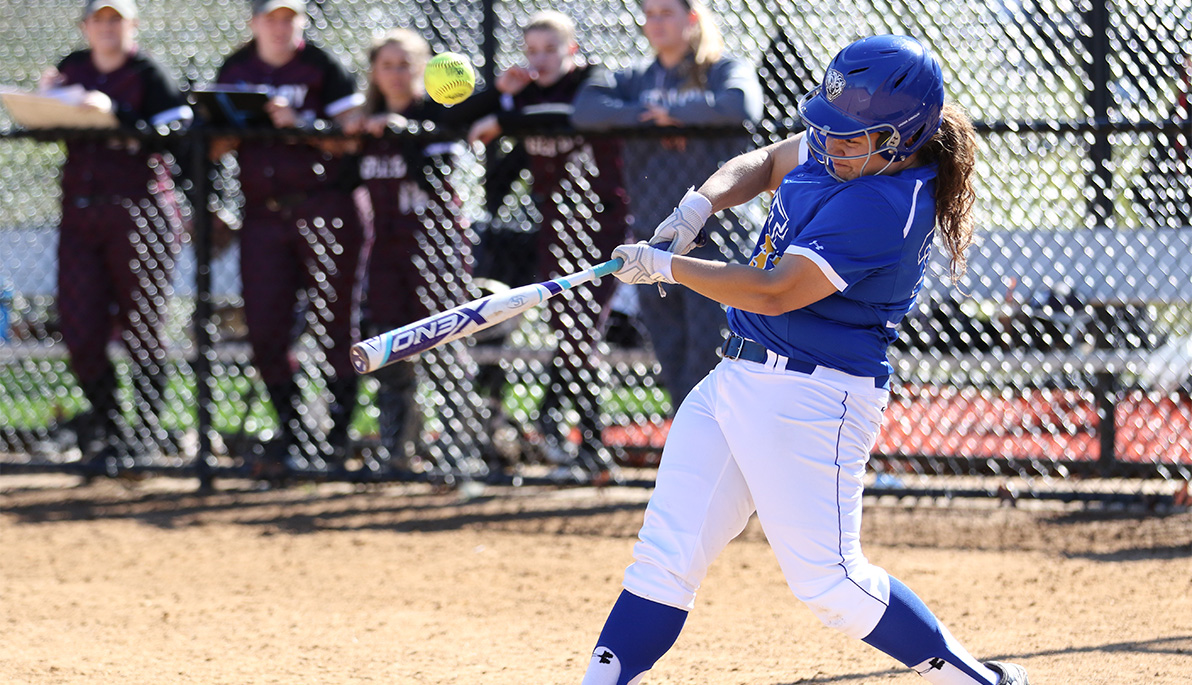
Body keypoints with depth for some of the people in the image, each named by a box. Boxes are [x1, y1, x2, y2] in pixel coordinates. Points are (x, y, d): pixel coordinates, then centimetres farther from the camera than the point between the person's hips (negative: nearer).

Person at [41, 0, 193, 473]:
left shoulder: (148, 75, -3)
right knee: (78, 328, -3)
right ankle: (106, 421, 14)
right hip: (79, 213, 5)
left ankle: (149, 430, 6)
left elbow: (176, 133, -15)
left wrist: (114, 113, -23)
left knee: (142, 328, -2)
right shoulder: (71, 70, 13)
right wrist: (45, 99, -3)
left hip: (141, 213, -5)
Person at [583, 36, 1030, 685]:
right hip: (736, 380, 9)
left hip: (811, 401, -9)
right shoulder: (835, 150, 4)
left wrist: (666, 267, -15)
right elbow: (766, 162, 24)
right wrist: (699, 205, 4)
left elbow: (773, 291, -25)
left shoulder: (887, 207, -23)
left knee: (829, 582, -9)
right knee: (665, 553, 4)